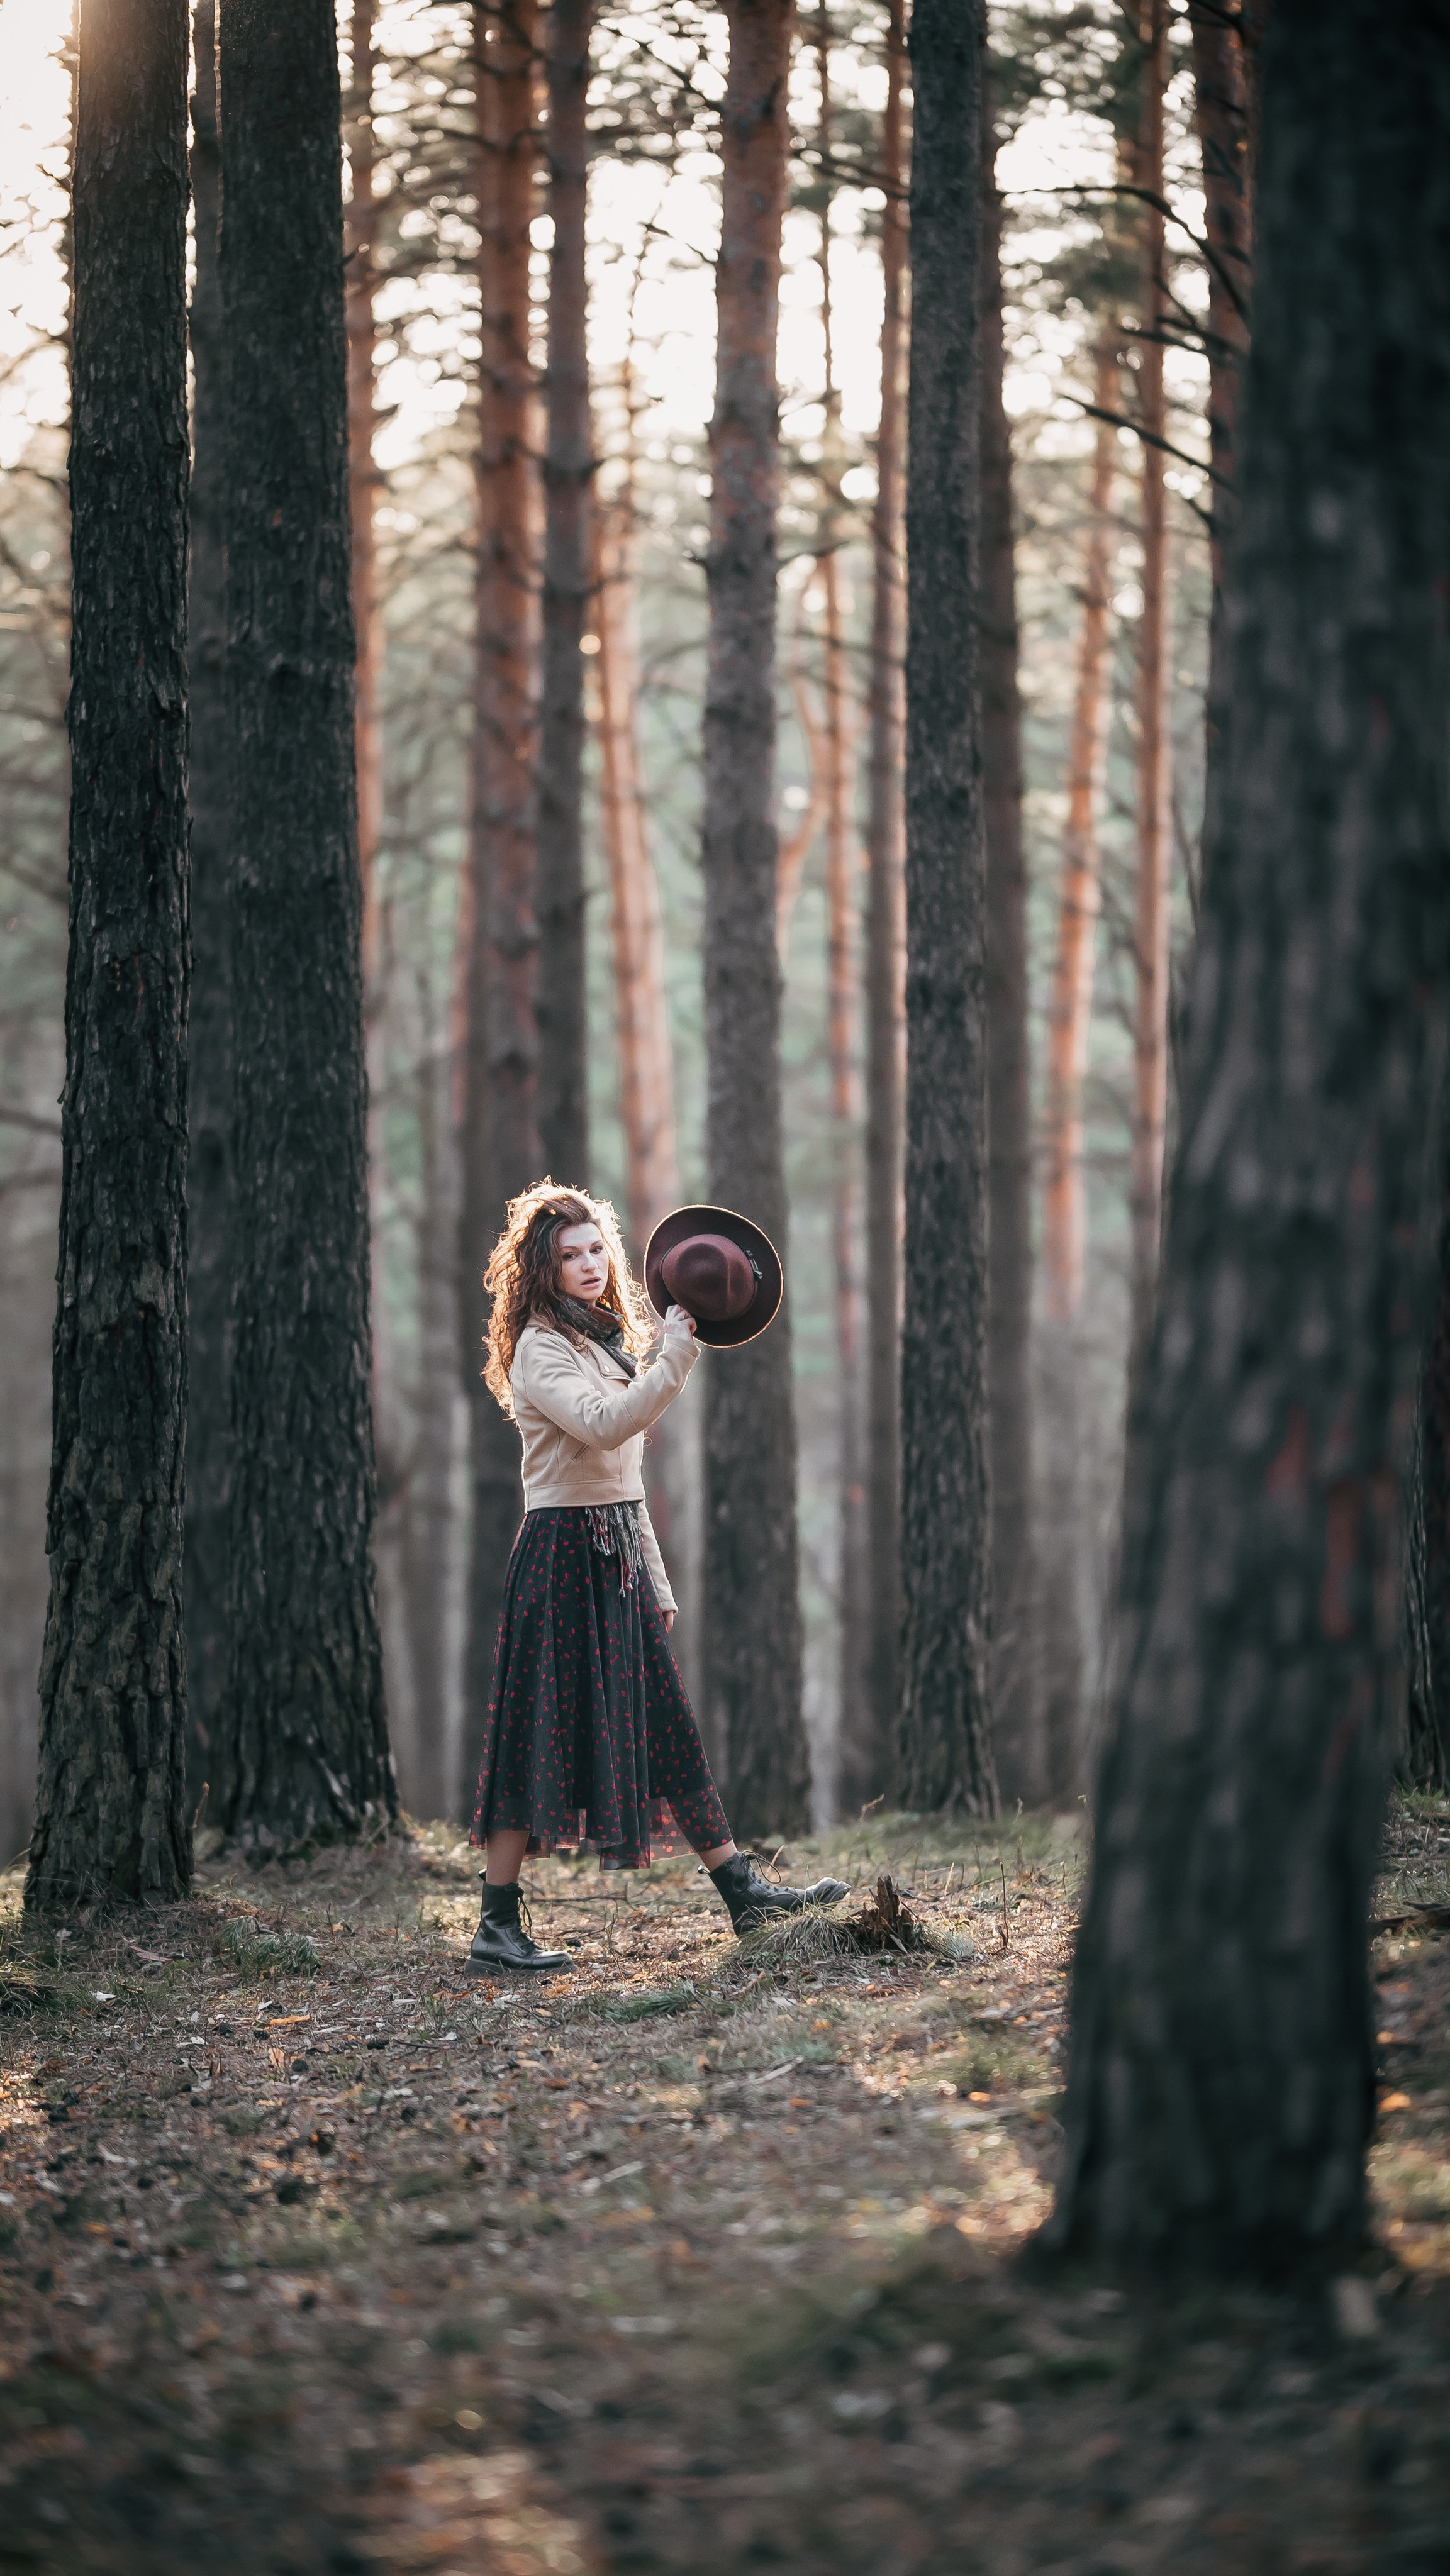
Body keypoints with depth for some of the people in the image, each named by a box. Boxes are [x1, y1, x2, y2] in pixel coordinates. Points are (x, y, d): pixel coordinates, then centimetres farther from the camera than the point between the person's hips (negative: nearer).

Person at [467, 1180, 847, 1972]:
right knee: (541, 1738, -6)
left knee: (667, 1729, 10)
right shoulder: (540, 1350, -10)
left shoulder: (607, 1338, 17)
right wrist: (675, 1357, -30)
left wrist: (654, 1580, 19)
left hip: (618, 1555, 8)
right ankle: (497, 1928, -2)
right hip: (563, 1557, -8)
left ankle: (742, 1891, 12)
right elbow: (603, 1425, -28)